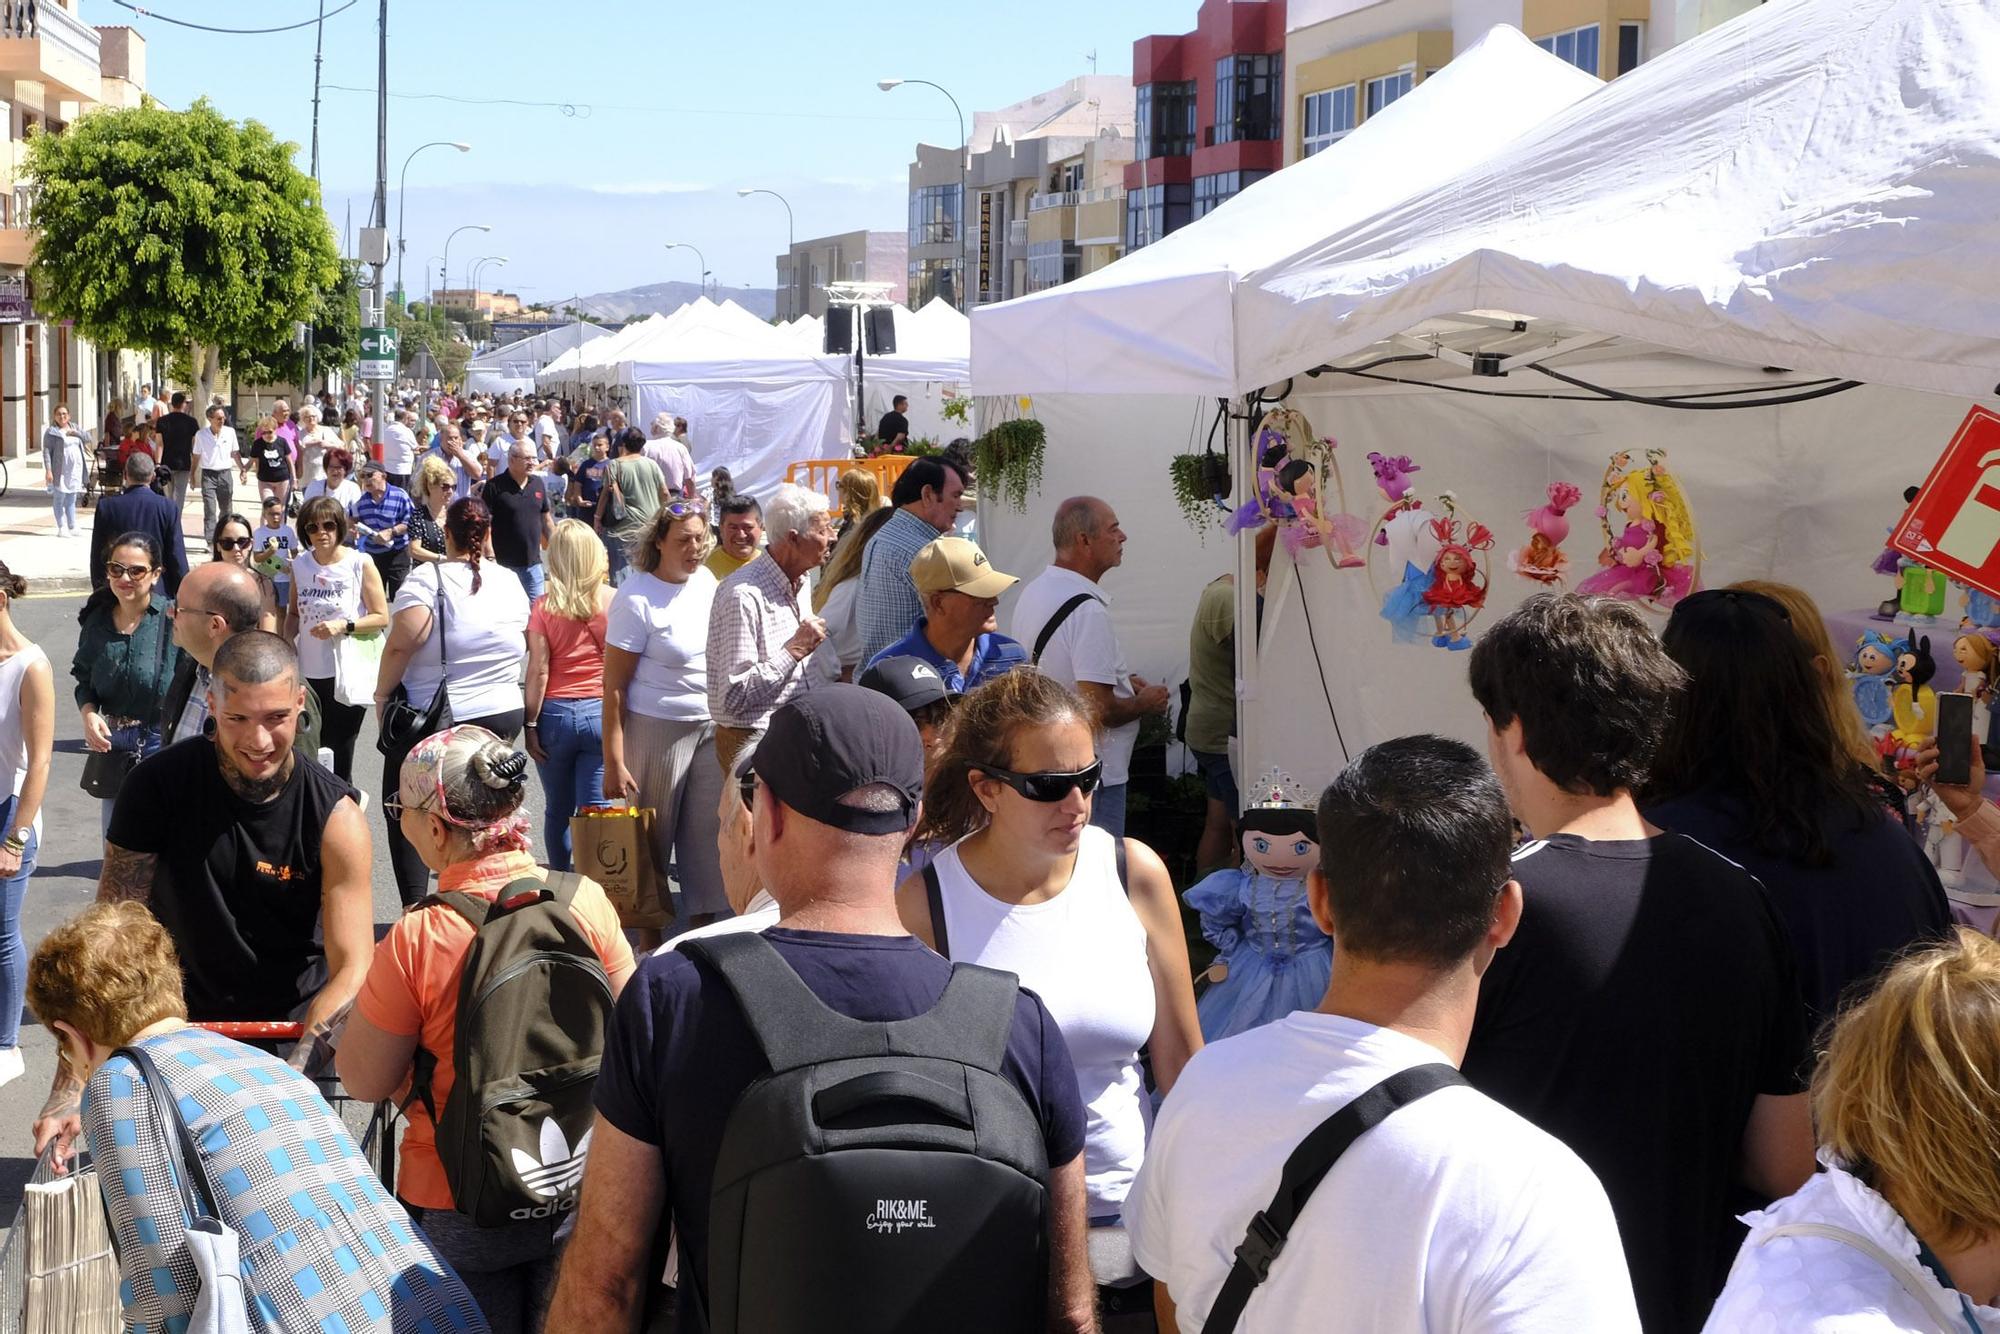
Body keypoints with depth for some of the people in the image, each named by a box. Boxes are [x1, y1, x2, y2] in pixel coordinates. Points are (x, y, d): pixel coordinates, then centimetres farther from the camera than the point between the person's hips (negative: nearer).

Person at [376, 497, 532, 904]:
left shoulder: (427, 578, -14)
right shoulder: (510, 582, 3)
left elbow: (401, 644, -19)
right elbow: (527, 645, 14)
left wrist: (382, 693, -7)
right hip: (504, 716, 5)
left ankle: (413, 905, -2)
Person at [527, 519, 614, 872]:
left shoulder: (545, 607, -6)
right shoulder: (613, 601, -4)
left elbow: (538, 671, -7)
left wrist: (530, 724, -1)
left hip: (556, 713, 0)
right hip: (602, 712, 0)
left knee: (557, 811, 14)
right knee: (593, 812, -1)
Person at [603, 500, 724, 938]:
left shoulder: (706, 581, 4)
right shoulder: (637, 599, -15)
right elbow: (614, 686, -15)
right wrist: (614, 761, -17)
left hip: (711, 726, 6)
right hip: (658, 729, -6)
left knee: (708, 834, 9)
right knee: (654, 838, 5)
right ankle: (650, 946, 18)